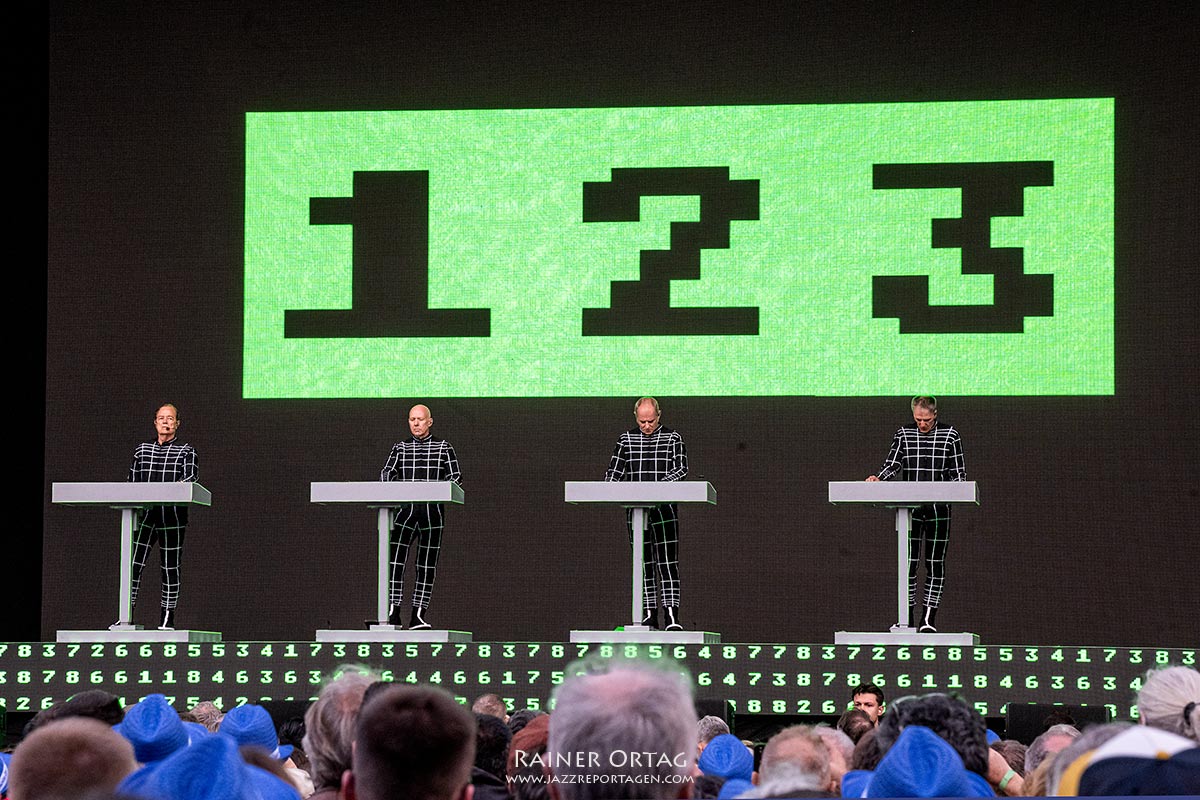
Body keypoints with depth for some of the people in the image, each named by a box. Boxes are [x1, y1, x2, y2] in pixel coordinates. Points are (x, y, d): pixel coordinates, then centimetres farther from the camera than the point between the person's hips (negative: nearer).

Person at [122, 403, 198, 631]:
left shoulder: (186, 450, 8)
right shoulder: (142, 449, 16)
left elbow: (191, 476, -6)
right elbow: (132, 480, 16)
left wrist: (182, 485, -28)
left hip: (172, 516, -2)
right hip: (145, 515, 2)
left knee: (170, 567, 1)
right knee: (134, 563, -9)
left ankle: (167, 619, 6)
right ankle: (125, 617, -9)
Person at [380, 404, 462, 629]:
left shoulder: (443, 447, 9)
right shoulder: (400, 448, 15)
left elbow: (456, 478, 4)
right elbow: (387, 472, 5)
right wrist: (387, 479, -18)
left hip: (432, 511, -1)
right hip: (405, 510, 1)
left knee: (427, 565, 0)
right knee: (395, 560, -13)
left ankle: (418, 616, 2)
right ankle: (393, 613, -14)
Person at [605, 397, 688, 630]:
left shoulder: (672, 438, 5)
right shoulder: (627, 439, 11)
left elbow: (681, 469, -4)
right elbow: (615, 470, 8)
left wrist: (661, 484, -21)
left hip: (664, 508, -3)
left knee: (668, 562, -7)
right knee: (643, 563, 4)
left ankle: (671, 614, -11)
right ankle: (649, 615, 6)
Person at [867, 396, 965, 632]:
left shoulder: (950, 436, 4)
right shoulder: (903, 435, 8)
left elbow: (959, 473, 5)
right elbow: (893, 463, 0)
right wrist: (879, 479, -20)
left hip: (939, 508, -1)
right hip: (910, 507, 1)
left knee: (935, 563, 0)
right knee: (908, 562, -2)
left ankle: (928, 620, 3)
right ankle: (908, 620, 4)